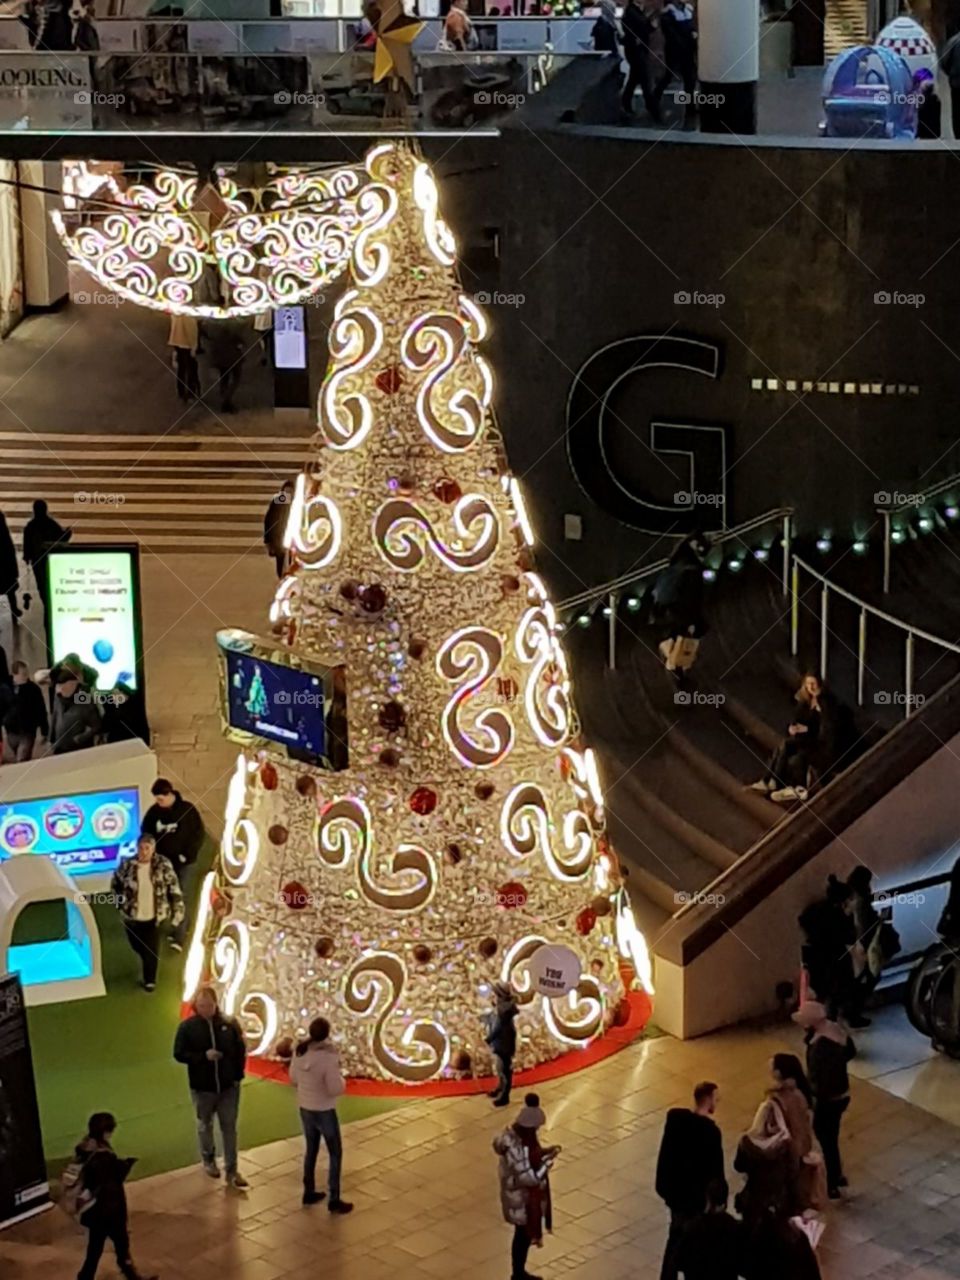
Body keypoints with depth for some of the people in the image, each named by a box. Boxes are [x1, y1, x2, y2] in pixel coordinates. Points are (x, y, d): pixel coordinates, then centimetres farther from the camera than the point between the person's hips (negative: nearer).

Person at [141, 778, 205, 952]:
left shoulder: (187, 809, -12)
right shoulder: (154, 811, -3)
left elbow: (199, 833, -9)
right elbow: (146, 834, 8)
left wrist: (188, 854, -15)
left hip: (184, 862, -4)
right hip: (164, 862, 4)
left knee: (181, 899, -7)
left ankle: (179, 937, -11)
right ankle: (178, 930, 27)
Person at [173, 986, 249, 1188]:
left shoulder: (229, 1023, -6)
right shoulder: (187, 1026, -10)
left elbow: (240, 1050, 2)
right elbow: (179, 1054, -10)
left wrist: (238, 1075, -3)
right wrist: (203, 1056, -23)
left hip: (228, 1086, 0)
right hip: (202, 1087, 0)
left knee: (229, 1128, 5)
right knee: (205, 1126, 18)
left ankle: (231, 1171, 11)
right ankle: (208, 1160, 40)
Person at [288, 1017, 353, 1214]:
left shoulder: (299, 1051, -6)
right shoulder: (328, 1057, -27)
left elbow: (293, 1078, 7)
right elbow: (336, 1089, -24)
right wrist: (339, 1077, -5)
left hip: (304, 1108, 6)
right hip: (324, 1111, -6)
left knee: (311, 1149, 23)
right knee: (335, 1154, 9)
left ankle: (309, 1192, 33)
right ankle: (334, 1200, 12)